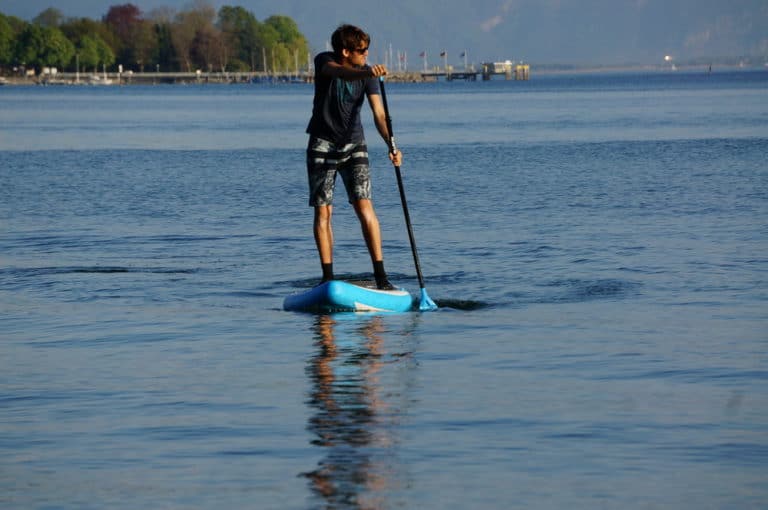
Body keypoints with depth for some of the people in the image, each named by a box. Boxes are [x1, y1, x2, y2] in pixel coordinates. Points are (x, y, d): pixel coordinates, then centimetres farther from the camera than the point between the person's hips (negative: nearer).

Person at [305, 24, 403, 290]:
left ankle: (380, 275, -14)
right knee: (323, 211, -2)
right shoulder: (324, 61, -12)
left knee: (364, 206, -12)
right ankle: (328, 276, 4)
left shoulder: (367, 74, -8)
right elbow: (339, 72, -37)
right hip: (322, 144, -1)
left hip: (353, 144, 1)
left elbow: (379, 114, -16)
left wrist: (391, 145, -33)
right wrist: (365, 73, -57)